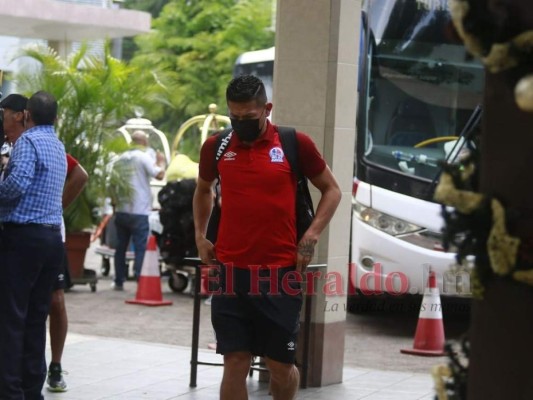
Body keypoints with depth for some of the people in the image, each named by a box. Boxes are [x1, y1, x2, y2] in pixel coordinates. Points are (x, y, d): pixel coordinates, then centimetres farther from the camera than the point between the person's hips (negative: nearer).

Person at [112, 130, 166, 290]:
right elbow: (159, 175, -16)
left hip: (121, 210, 6)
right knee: (141, 249, -5)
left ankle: (119, 281, 17)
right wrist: (161, 161, 3)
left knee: (120, 247, 13)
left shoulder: (120, 159, 11)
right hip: (139, 212, -6)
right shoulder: (144, 157, -7)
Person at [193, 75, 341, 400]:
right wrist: (201, 237, 13)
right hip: (230, 272, 2)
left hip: (280, 272, -2)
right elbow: (204, 190, 24)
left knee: (280, 364, 5)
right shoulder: (216, 147, 5)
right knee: (235, 363, 0)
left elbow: (332, 190, 7)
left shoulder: (295, 144, -3)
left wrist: (311, 236, -5)